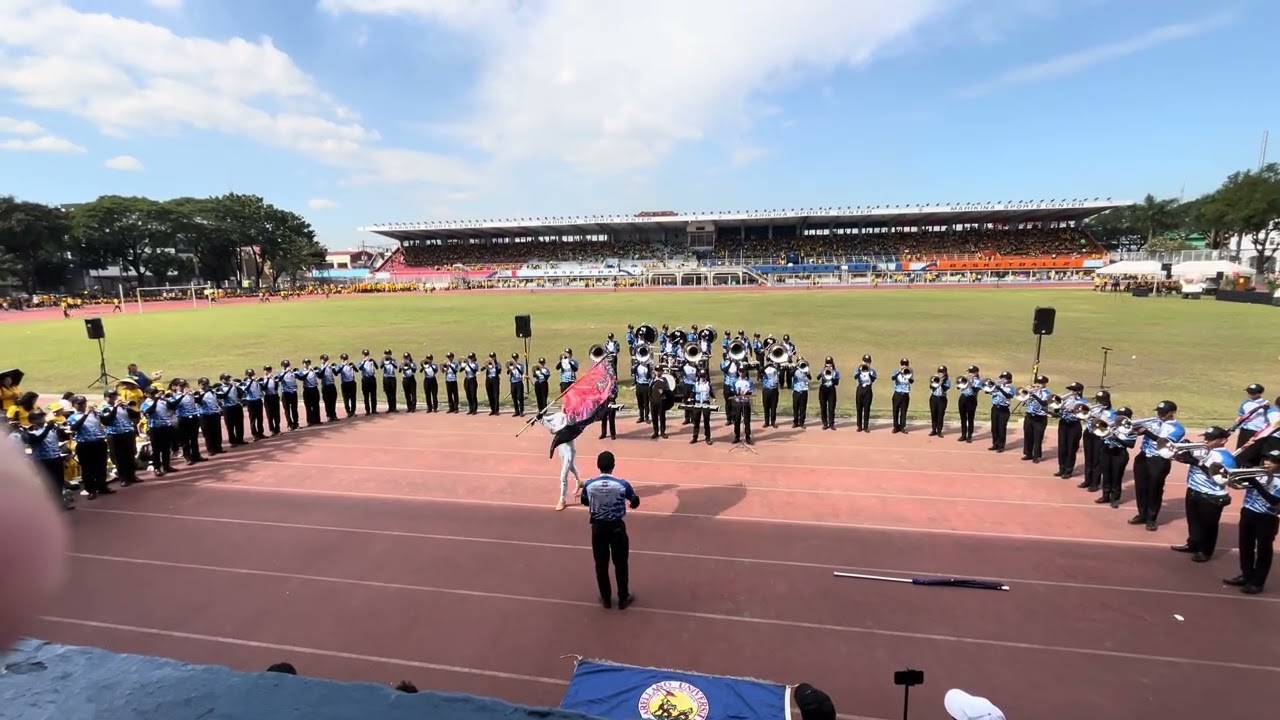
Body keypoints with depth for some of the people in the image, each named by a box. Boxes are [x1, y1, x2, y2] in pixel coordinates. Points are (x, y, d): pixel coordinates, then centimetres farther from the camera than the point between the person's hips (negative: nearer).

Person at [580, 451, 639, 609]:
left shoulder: (589, 485, -13)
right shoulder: (622, 484, -19)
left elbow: (585, 502, 9)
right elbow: (635, 502, -1)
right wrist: (631, 503, 23)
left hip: (598, 527, 2)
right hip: (617, 527, -1)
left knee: (601, 564, 15)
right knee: (620, 564, 14)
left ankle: (606, 598, 27)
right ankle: (623, 598, 25)